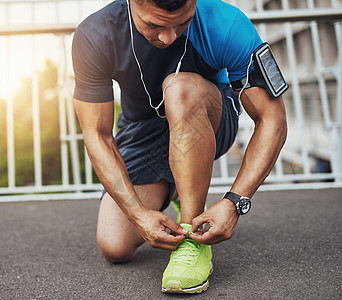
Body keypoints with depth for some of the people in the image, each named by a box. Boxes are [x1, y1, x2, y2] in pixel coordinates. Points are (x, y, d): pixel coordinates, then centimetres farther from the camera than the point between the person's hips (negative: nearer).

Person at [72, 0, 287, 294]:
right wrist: (139, 214, -30)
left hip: (210, 122, -1)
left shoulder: (227, 25, -29)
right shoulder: (95, 36, -25)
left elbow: (272, 119, -25)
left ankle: (193, 241, -26)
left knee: (180, 87, -38)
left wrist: (234, 202, -34)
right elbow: (97, 135, -21)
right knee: (115, 248, -11)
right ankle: (169, 194, 23)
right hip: (144, 130, 2)